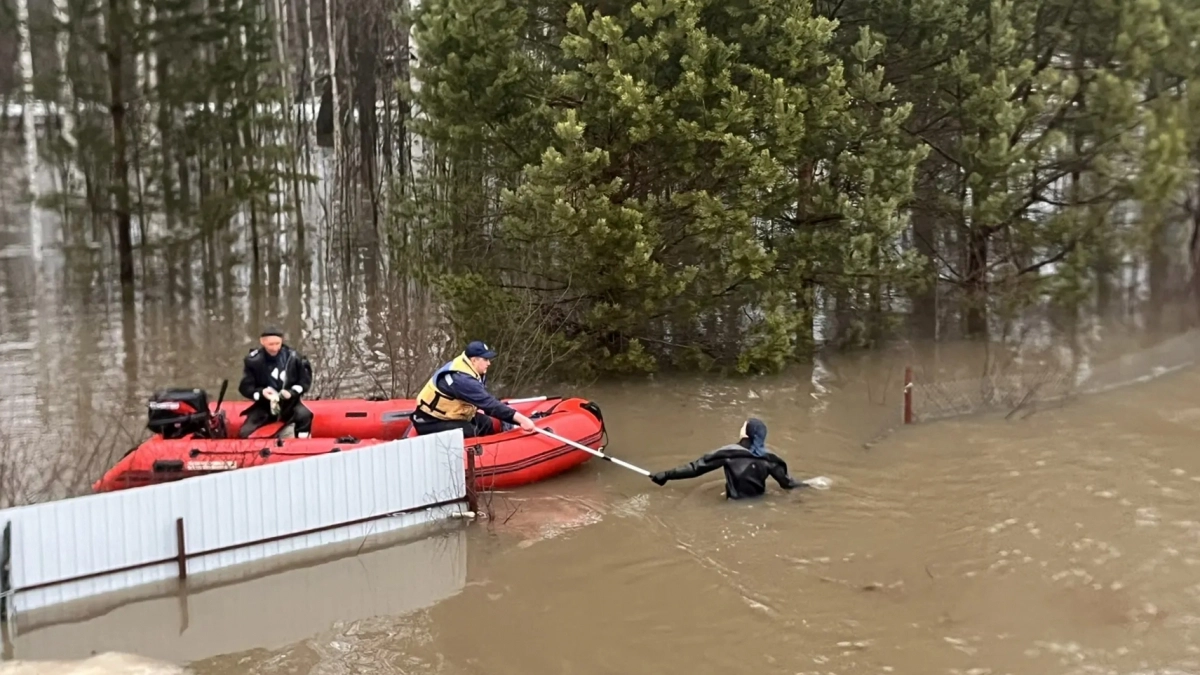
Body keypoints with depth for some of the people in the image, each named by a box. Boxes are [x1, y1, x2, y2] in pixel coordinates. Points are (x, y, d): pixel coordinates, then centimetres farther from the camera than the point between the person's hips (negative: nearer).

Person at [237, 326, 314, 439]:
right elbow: (245, 387, -6)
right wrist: (261, 393, -27)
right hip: (265, 405, 1)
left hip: (289, 403, -1)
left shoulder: (293, 357, -10)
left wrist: (292, 392, -20)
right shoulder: (253, 360, -10)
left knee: (304, 415, -33)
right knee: (244, 434, -17)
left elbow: (305, 380, -1)